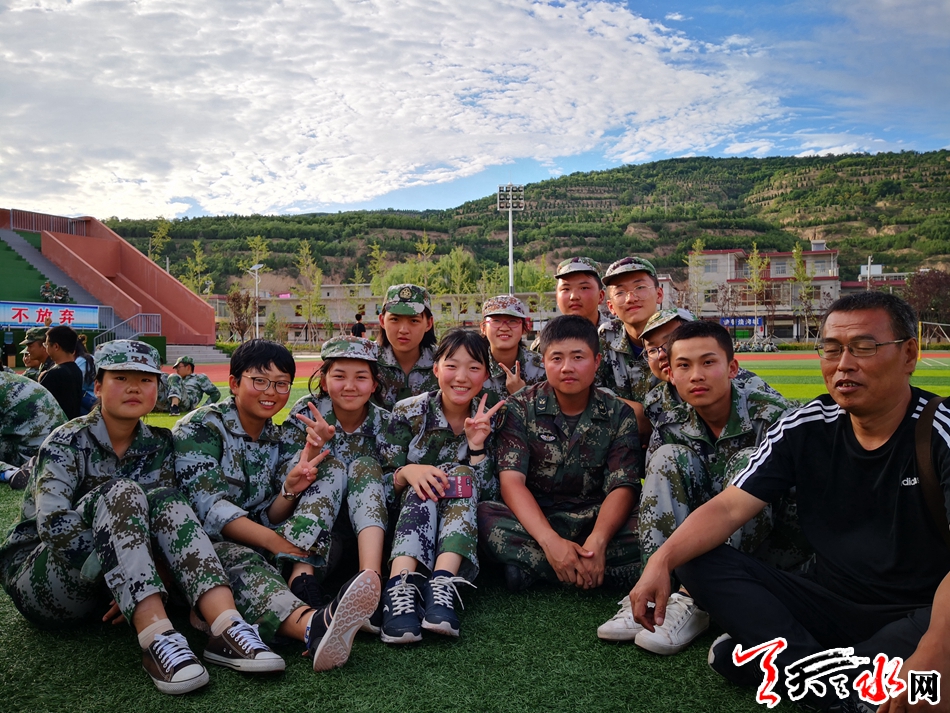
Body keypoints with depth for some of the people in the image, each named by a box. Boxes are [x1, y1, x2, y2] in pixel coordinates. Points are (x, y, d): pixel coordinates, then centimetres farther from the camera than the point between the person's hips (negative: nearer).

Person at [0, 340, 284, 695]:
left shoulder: (158, 445, 2)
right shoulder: (67, 442, -12)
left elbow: (164, 514, -6)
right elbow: (53, 522, -27)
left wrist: (142, 581, -22)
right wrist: (114, 559, -32)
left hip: (108, 587, 4)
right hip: (36, 579, -4)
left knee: (165, 498, -23)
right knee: (120, 493, -30)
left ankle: (226, 629, -38)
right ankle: (157, 640, -44)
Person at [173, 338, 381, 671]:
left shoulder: (278, 441, 11)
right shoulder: (199, 427, -6)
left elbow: (267, 519, 5)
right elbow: (207, 507, -18)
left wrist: (290, 489, -18)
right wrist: (274, 541, -27)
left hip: (258, 546, 5)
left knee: (322, 476, -10)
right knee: (238, 558, -40)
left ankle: (300, 586, -33)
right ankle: (313, 625, -70)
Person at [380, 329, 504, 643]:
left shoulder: (490, 418, -2)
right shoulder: (408, 413, -4)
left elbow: (489, 495, -4)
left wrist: (477, 444, -19)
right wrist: (407, 472, -26)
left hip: (464, 529, 1)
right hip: (408, 520, -1)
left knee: (462, 474, -26)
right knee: (430, 480, -30)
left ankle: (441, 586, -43)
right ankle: (401, 587, -48)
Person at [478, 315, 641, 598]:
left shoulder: (619, 414, 1)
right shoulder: (521, 408, -3)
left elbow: (622, 487, -9)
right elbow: (511, 480, -13)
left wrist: (597, 542, -29)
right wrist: (550, 541, -29)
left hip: (596, 521, 1)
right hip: (536, 520, 0)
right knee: (484, 514, -32)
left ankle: (532, 566, -21)